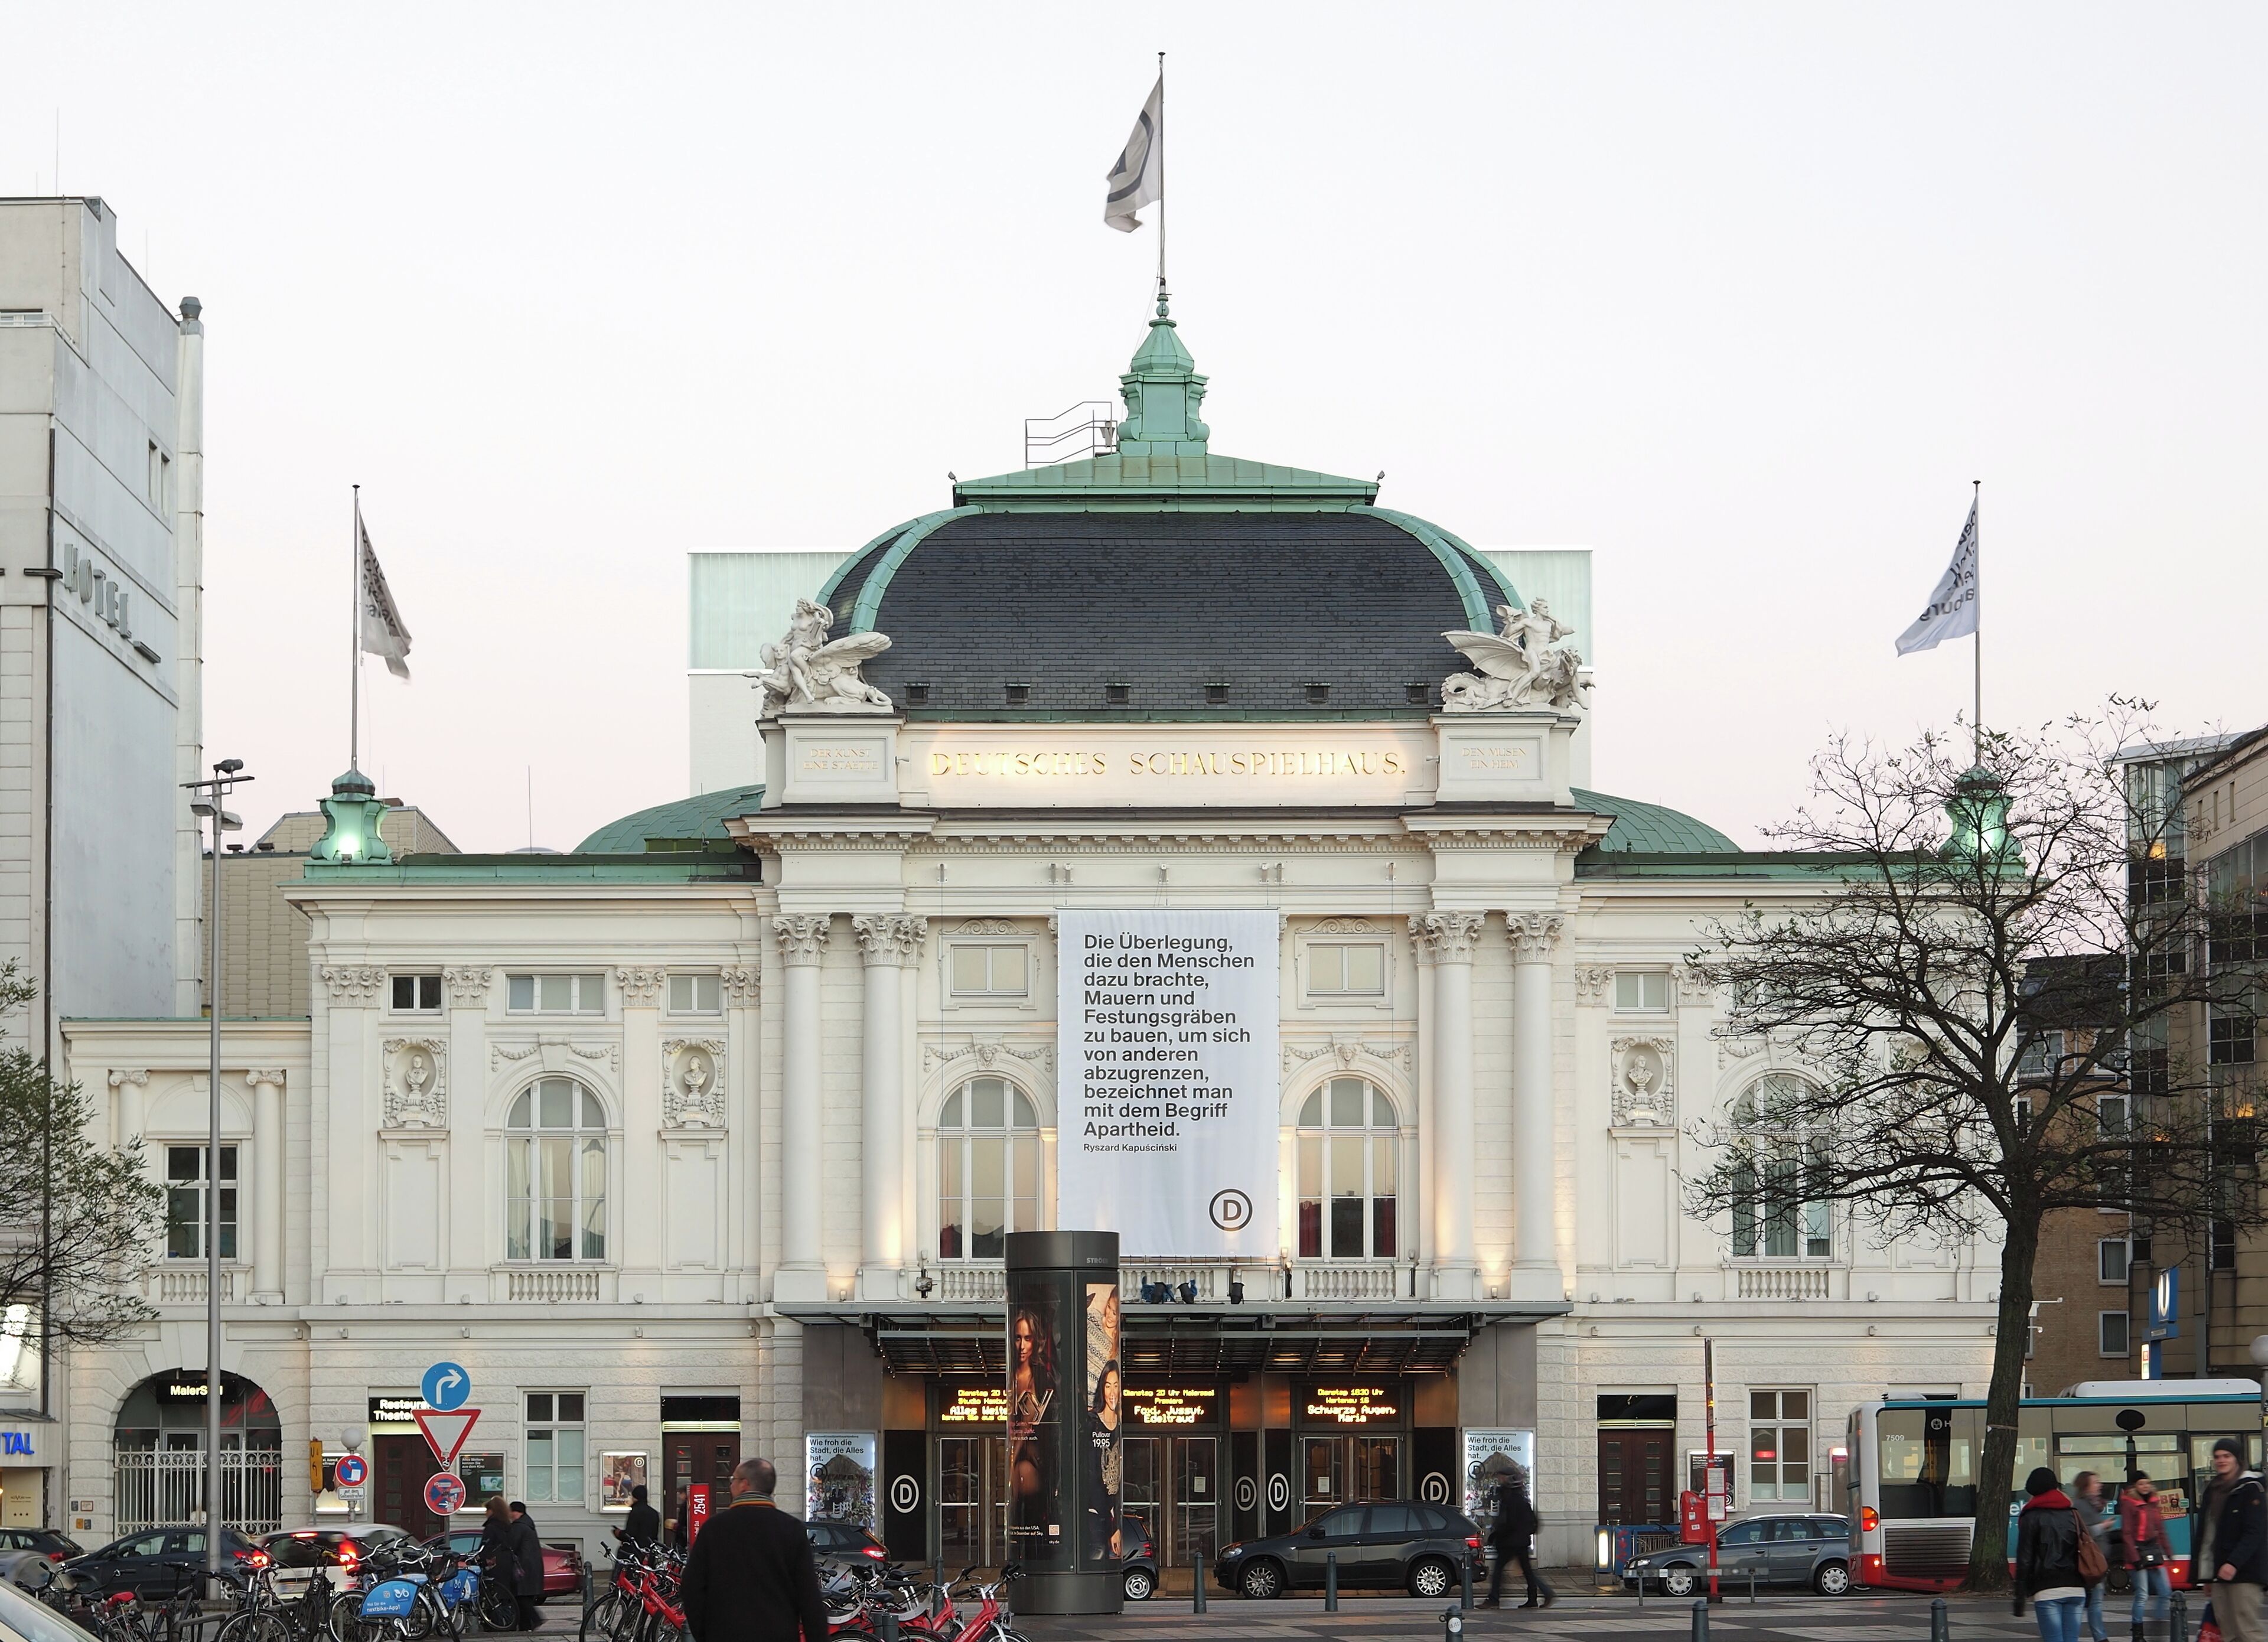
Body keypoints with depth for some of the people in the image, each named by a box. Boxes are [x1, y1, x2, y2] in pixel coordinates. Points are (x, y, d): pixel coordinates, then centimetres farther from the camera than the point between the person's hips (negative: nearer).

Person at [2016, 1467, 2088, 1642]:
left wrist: (2020, 1595, -2)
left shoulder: (2031, 1518, 1)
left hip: (2047, 1590, -5)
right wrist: (2087, 1591, 16)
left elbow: (2025, 1559, -3)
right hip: (2075, 1588, 5)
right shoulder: (2073, 1515, 15)